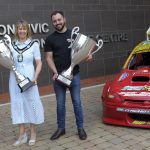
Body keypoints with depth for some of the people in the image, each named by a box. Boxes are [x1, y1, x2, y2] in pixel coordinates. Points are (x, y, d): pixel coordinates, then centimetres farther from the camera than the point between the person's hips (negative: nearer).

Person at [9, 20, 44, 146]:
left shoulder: (34, 44, -3)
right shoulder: (11, 45, 4)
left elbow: (39, 63, -2)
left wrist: (35, 77, -13)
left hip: (29, 78, -3)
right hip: (15, 79, 3)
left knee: (31, 103, 4)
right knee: (18, 104, 5)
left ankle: (33, 134, 18)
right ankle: (22, 135, 15)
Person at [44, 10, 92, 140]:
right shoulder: (50, 39, 3)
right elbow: (49, 58, 0)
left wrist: (87, 55, -14)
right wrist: (55, 72, -14)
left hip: (74, 75, 0)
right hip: (58, 76, 1)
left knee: (77, 102, 6)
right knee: (60, 104, 9)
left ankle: (80, 128, 17)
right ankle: (61, 128, 22)